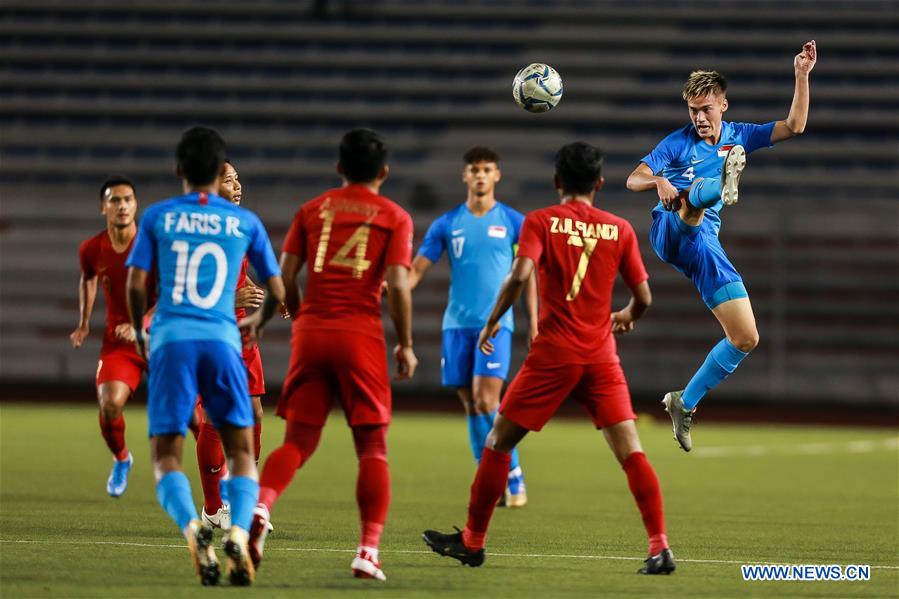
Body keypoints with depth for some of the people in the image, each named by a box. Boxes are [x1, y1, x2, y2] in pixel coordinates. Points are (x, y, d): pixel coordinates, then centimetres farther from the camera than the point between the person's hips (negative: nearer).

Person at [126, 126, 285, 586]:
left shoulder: (158, 216, 8)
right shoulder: (245, 222, 11)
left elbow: (135, 284, 3)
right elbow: (276, 291, 15)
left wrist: (139, 333, 21)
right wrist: (258, 323, 37)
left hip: (171, 340, 0)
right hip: (222, 341, 0)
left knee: (166, 458, 3)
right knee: (241, 453, 9)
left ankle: (192, 527, -26)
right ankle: (238, 531, -18)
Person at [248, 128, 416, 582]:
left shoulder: (312, 210, 11)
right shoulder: (394, 217, 4)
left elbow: (283, 279, 6)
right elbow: (397, 285, -7)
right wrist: (405, 345, 3)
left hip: (310, 334, 2)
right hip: (361, 336, -2)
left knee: (298, 440, 6)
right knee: (372, 446, 6)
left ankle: (260, 505, -23)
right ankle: (368, 551, -3)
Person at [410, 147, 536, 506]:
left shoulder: (513, 222, 3)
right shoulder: (447, 224, 8)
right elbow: (417, 270, 4)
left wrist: (534, 324, 1)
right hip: (457, 324, 3)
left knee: (487, 401, -16)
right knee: (471, 405, 4)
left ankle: (513, 477, -4)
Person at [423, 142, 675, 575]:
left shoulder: (541, 222, -1)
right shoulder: (619, 229, 6)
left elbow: (519, 275, -16)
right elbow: (643, 297, 6)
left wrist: (492, 321, -2)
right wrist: (627, 317, 29)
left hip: (554, 353, -2)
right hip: (601, 356, 2)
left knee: (499, 440, 11)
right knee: (629, 450, -1)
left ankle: (472, 540, 17)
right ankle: (660, 547, -13)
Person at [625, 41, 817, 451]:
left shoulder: (738, 137, 13)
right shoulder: (677, 144, 2)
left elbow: (794, 126, 6)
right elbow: (633, 179, -6)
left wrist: (802, 75, -4)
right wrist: (659, 182, -30)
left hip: (704, 244, 5)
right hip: (669, 231, -5)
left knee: (746, 338, -2)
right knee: (696, 194, -40)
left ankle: (685, 403, 12)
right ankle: (723, 186, -78)